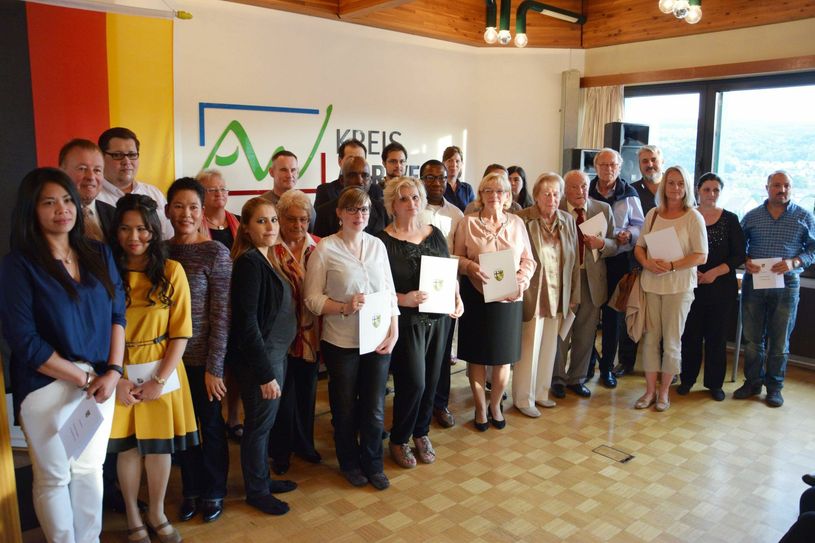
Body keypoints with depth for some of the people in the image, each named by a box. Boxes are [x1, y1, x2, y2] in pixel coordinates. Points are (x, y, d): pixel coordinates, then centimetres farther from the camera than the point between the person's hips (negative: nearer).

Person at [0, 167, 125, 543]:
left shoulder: (99, 255, 4)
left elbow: (117, 313, 3)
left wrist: (113, 371, -8)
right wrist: (84, 378, -12)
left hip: (101, 380, 4)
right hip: (48, 387, -4)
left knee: (90, 470, 16)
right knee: (55, 477, 11)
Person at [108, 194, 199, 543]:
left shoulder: (171, 271, -5)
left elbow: (181, 331, -5)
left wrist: (159, 380, -10)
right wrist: (115, 379, -12)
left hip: (162, 373, 0)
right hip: (120, 375, 0)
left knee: (159, 446, 10)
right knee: (127, 447, 11)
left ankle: (157, 514, 32)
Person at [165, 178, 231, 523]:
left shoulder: (215, 253, -11)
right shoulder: (161, 250, 2)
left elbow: (221, 315, -13)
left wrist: (214, 366, -14)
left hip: (203, 358, -4)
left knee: (210, 426, 12)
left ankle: (214, 491, 33)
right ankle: (191, 489, 38)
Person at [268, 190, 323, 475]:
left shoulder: (318, 247, 1)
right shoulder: (269, 248, -11)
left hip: (310, 331, 4)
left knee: (307, 389, 17)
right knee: (282, 392, 9)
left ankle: (304, 443, 38)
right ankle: (280, 450, 29)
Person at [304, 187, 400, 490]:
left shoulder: (377, 245, 3)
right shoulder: (324, 249, -8)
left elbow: (390, 292, 7)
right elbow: (312, 299, -8)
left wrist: (394, 331, -2)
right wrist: (345, 308, -22)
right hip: (341, 343, -3)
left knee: (375, 408, 11)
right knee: (345, 408, 14)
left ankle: (373, 464, 34)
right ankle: (349, 463, 37)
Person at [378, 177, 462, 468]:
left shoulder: (435, 234, 7)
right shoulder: (383, 241, -9)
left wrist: (457, 299, -1)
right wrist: (402, 299, -24)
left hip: (438, 318, 5)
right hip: (406, 321, -5)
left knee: (431, 380, 13)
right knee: (413, 382, -4)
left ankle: (421, 433, 34)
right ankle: (398, 440, 20)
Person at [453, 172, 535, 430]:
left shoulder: (517, 222, 7)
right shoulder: (468, 222, -1)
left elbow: (528, 259, 8)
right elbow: (456, 257, 1)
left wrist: (522, 280, -10)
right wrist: (470, 266, -18)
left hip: (509, 298, 2)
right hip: (477, 296, -2)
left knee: (504, 356, 9)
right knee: (477, 354, 8)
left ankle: (495, 405, 32)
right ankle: (480, 408, 27)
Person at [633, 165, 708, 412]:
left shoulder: (693, 217, -5)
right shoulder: (653, 214, 6)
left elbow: (701, 255, -8)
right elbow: (639, 247, 10)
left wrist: (672, 266, -19)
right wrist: (648, 263, -10)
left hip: (679, 286, -3)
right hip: (651, 283, 3)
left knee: (672, 341, 6)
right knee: (650, 338, 8)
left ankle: (664, 391, 21)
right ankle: (650, 389, 20)